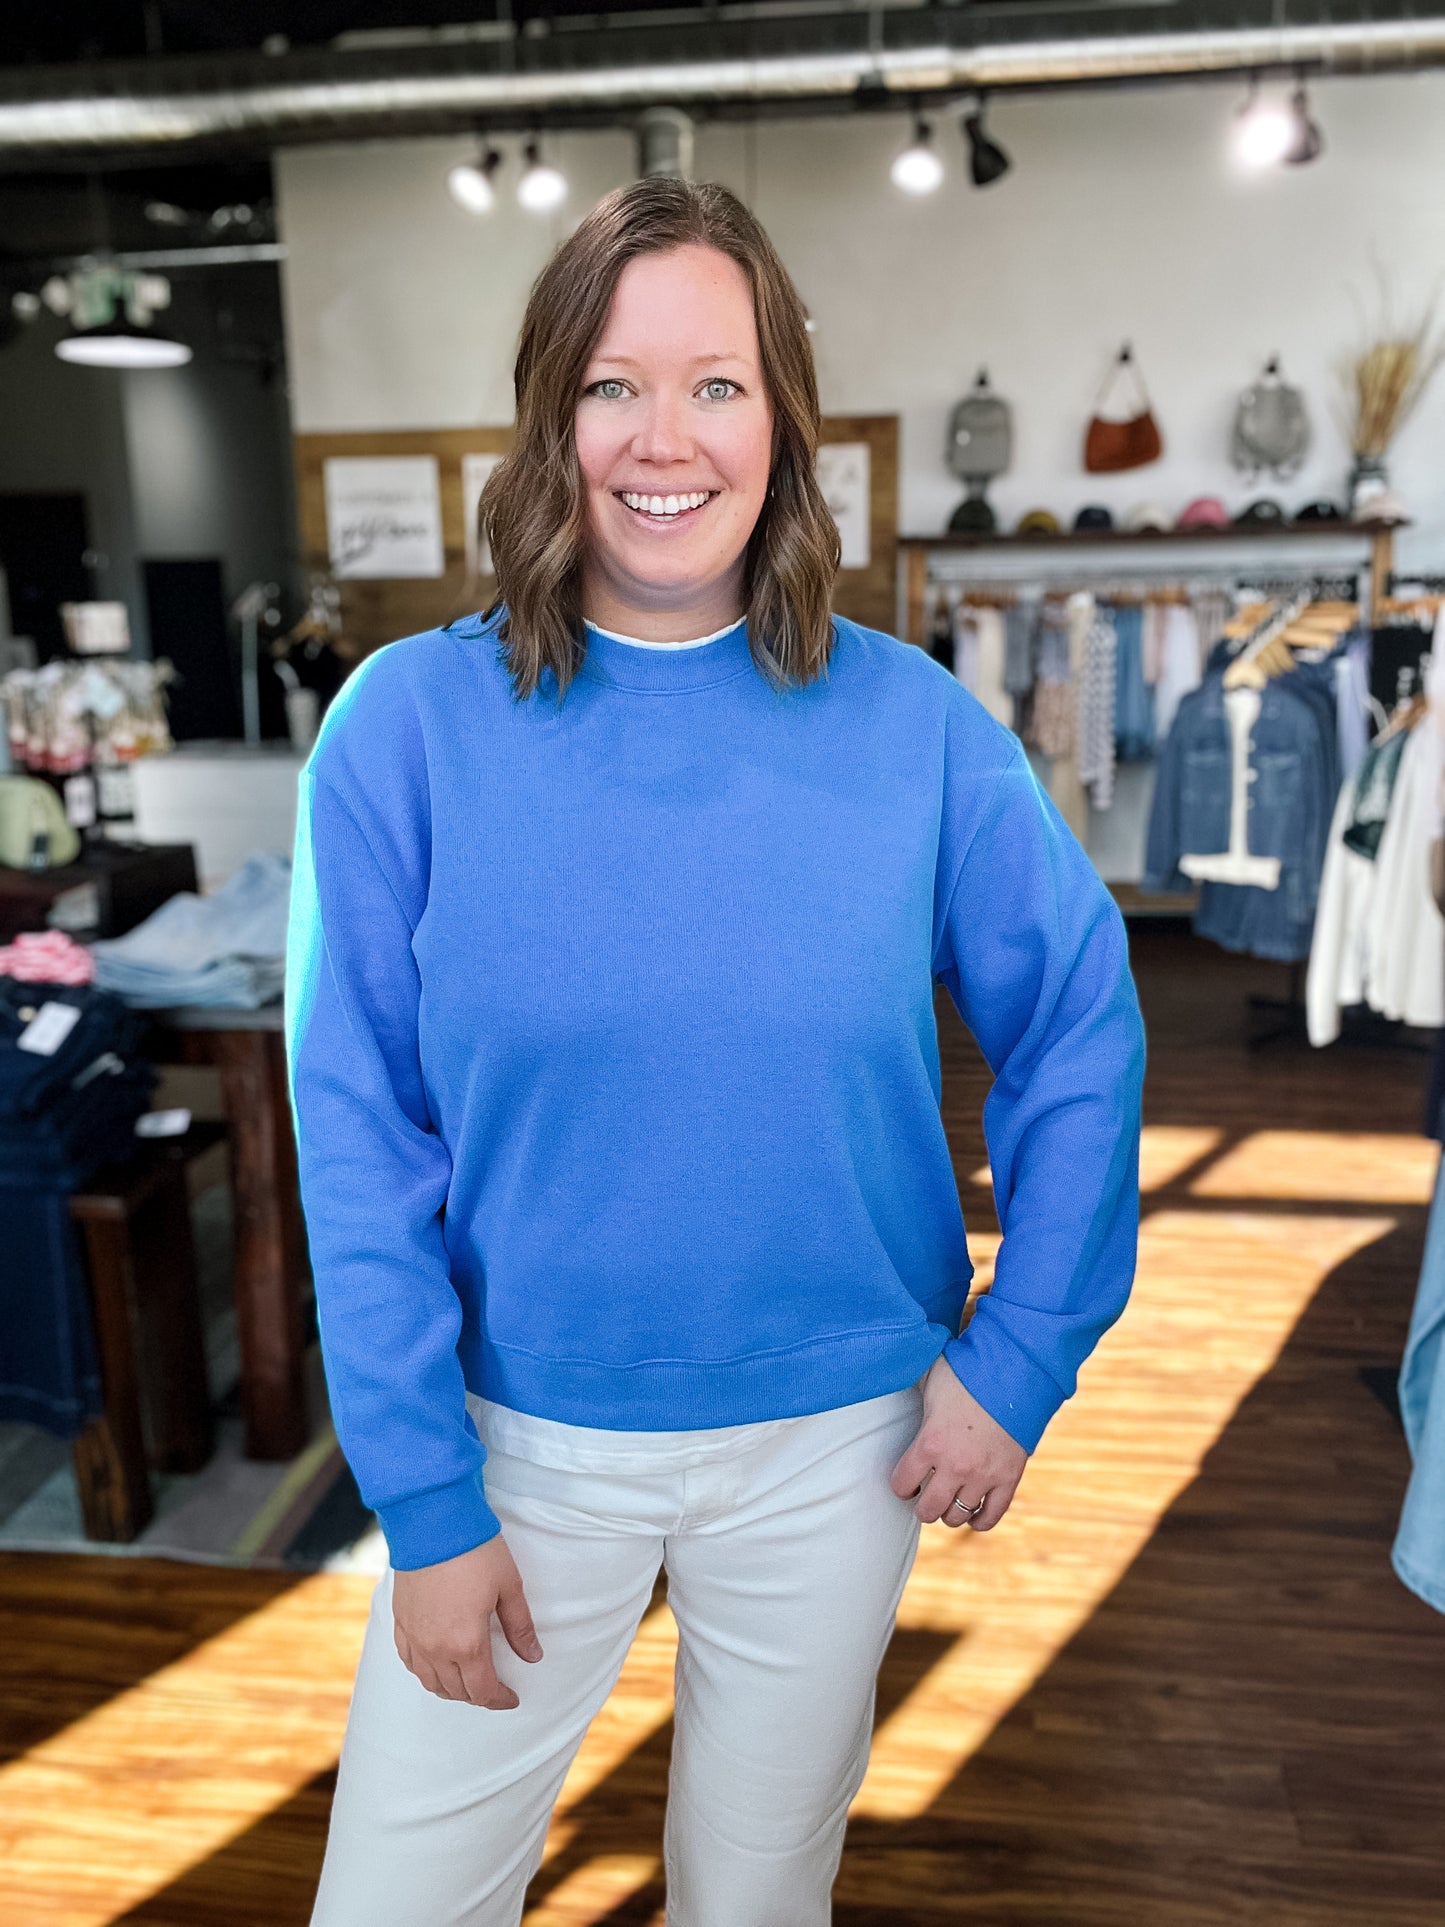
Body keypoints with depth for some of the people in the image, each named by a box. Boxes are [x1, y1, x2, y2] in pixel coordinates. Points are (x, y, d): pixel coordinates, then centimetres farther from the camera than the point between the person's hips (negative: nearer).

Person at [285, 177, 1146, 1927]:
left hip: (839, 1445, 1)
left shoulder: (914, 727, -9)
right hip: (523, 1436, 0)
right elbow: (360, 1140, -10)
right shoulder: (408, 723, -11)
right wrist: (422, 1502, -9)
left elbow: (1084, 1030, 0)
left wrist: (1020, 1359, -5)